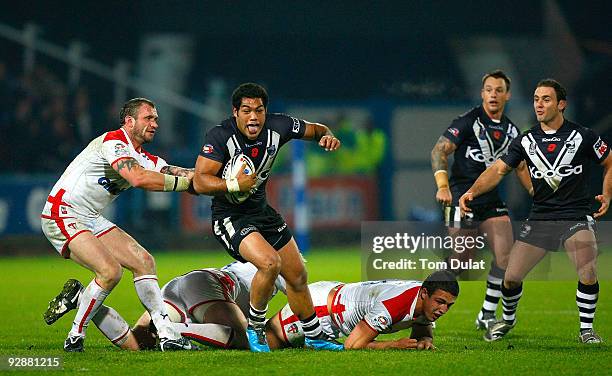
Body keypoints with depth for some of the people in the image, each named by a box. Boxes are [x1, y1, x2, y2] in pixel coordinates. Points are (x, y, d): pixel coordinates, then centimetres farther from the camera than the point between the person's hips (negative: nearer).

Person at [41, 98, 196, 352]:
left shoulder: (144, 158, 12)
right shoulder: (113, 141, -16)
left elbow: (183, 174, 1)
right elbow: (138, 178, -30)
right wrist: (183, 181, -24)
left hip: (92, 220, 10)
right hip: (62, 215, -10)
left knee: (144, 261, 1)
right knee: (110, 271, -23)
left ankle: (166, 334, 0)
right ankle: (75, 337, -7)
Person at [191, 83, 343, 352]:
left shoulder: (277, 126, -9)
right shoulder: (221, 136, -22)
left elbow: (315, 129, 9)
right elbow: (200, 182, -26)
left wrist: (327, 137, -14)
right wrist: (233, 185, -41)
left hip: (262, 211, 6)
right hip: (229, 216, -6)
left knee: (297, 276, 12)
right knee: (270, 262, -30)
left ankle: (314, 337, 34)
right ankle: (254, 327, -7)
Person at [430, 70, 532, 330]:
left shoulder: (511, 130, 11)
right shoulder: (468, 122, -8)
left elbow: (521, 167, 22)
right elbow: (439, 150, -14)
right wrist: (442, 186, -26)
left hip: (492, 201, 6)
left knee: (505, 255, -5)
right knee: (460, 261, -7)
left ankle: (487, 315, 8)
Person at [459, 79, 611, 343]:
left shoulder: (583, 136, -3)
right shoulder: (526, 140, 5)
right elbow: (499, 169, 2)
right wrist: (472, 191, -13)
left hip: (576, 218, -3)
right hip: (539, 219, 3)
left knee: (588, 276, -22)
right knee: (511, 277, -3)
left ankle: (586, 329, 1)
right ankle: (508, 319, 27)